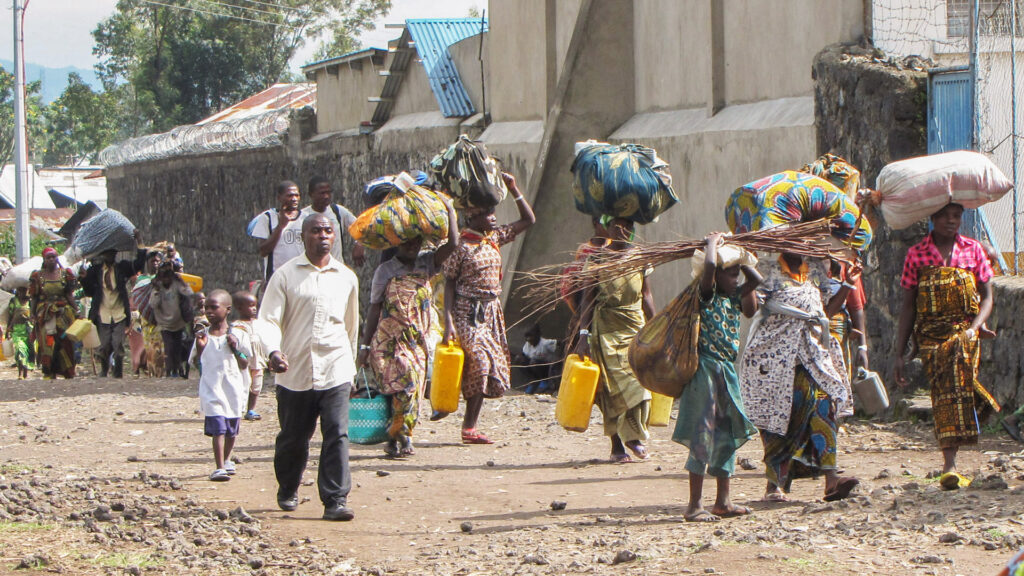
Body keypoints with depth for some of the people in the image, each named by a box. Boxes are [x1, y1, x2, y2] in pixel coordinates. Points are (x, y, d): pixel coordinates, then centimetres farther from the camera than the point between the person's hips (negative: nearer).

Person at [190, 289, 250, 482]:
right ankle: (219, 467, -16)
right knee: (218, 427, -14)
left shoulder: (238, 336, 0)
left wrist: (235, 349, -14)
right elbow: (196, 364, 5)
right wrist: (200, 347, -11)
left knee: (232, 428, 14)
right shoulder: (202, 335, 4)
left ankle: (226, 460, 37)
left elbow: (245, 365, 2)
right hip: (211, 388, -1)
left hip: (233, 388, 1)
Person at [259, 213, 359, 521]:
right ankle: (287, 491, 36)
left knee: (337, 435, -12)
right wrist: (273, 350, -24)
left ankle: (335, 501, -12)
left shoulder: (347, 278, 11)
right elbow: (268, 319, -5)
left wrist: (351, 367, 26)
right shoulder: (285, 275, 1)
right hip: (295, 372, -1)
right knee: (293, 438, 11)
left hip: (335, 371, 1)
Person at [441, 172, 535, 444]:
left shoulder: (495, 238, 9)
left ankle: (470, 426, 6)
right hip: (467, 313, -7)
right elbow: (449, 284, -6)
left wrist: (513, 188, 7)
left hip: (491, 312, 7)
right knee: (480, 359, -21)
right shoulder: (461, 246, -8)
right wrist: (448, 321, -14)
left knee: (490, 365, 2)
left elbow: (528, 220, 15)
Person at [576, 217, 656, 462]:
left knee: (639, 383, -8)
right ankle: (617, 445, 3)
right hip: (607, 330, -3)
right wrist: (583, 334, -8)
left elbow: (646, 296, 15)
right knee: (613, 386, -4)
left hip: (636, 327, 3)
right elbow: (588, 300, -1)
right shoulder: (598, 259, -1)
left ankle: (634, 436, 12)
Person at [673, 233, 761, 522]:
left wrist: (740, 260, 15)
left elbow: (755, 279, 24)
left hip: (727, 372, 9)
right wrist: (713, 242, -9)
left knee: (728, 437, 13)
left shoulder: (734, 298, 13)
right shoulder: (707, 295, -10)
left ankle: (723, 501, 22)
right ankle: (695, 505, -5)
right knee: (703, 438, -7)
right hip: (706, 371, -9)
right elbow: (709, 266, -26)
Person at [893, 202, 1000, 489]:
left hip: (964, 329, -1)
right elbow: (908, 307, 12)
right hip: (930, 334, 1)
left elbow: (986, 297, 12)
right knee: (942, 392, -12)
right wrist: (899, 354, 8)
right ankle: (951, 467, -10)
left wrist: (973, 327, -8)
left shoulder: (972, 250, 10)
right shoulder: (916, 255, 9)